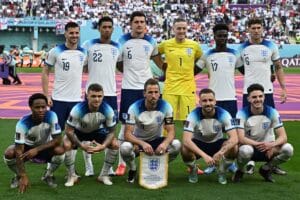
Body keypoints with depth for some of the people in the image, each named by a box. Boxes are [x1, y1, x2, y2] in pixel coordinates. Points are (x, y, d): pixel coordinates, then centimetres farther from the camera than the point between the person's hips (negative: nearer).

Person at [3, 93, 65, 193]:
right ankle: (18, 176, 3)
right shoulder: (23, 123, -30)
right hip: (27, 147, -1)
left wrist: (37, 149, -34)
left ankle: (48, 175, -1)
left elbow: (58, 140, -25)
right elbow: (19, 151, -31)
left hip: (45, 147, 1)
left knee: (60, 150, -31)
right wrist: (24, 176, -36)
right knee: (9, 154, -30)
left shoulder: (51, 116, -27)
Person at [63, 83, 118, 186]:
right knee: (66, 145, -30)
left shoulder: (108, 110, -28)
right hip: (79, 131, -2)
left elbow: (111, 132, -17)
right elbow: (69, 130, -26)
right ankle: (72, 176, -6)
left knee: (115, 144, -18)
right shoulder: (78, 109, -35)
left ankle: (104, 175, 1)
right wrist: (81, 145, -35)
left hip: (97, 131, 2)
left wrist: (103, 146, -34)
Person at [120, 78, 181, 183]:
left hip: (156, 141, 2)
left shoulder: (166, 106, -16)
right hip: (138, 141, -2)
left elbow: (171, 131, -15)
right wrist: (143, 144, -43)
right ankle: (132, 169, 0)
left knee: (176, 145, -27)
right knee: (124, 147, -34)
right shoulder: (134, 108, -20)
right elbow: (127, 134, -24)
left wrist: (165, 143, -39)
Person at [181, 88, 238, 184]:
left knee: (233, 148, -30)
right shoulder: (193, 115, -25)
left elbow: (234, 138, -30)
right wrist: (204, 155, -49)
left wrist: (221, 152, -49)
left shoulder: (223, 114, -23)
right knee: (185, 150, -34)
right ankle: (193, 170, 1)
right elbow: (186, 140, -36)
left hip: (217, 143, 1)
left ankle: (222, 172, 0)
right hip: (198, 143, -1)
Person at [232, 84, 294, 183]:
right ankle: (240, 171, -3)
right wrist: (259, 144, -38)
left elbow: (283, 137, -14)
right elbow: (241, 138, -23)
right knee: (245, 150, -39)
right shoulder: (242, 113, -15)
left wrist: (272, 144, -37)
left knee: (288, 149, -26)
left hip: (267, 148, 2)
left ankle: (266, 169, 3)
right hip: (249, 146, -2)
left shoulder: (272, 112, -10)